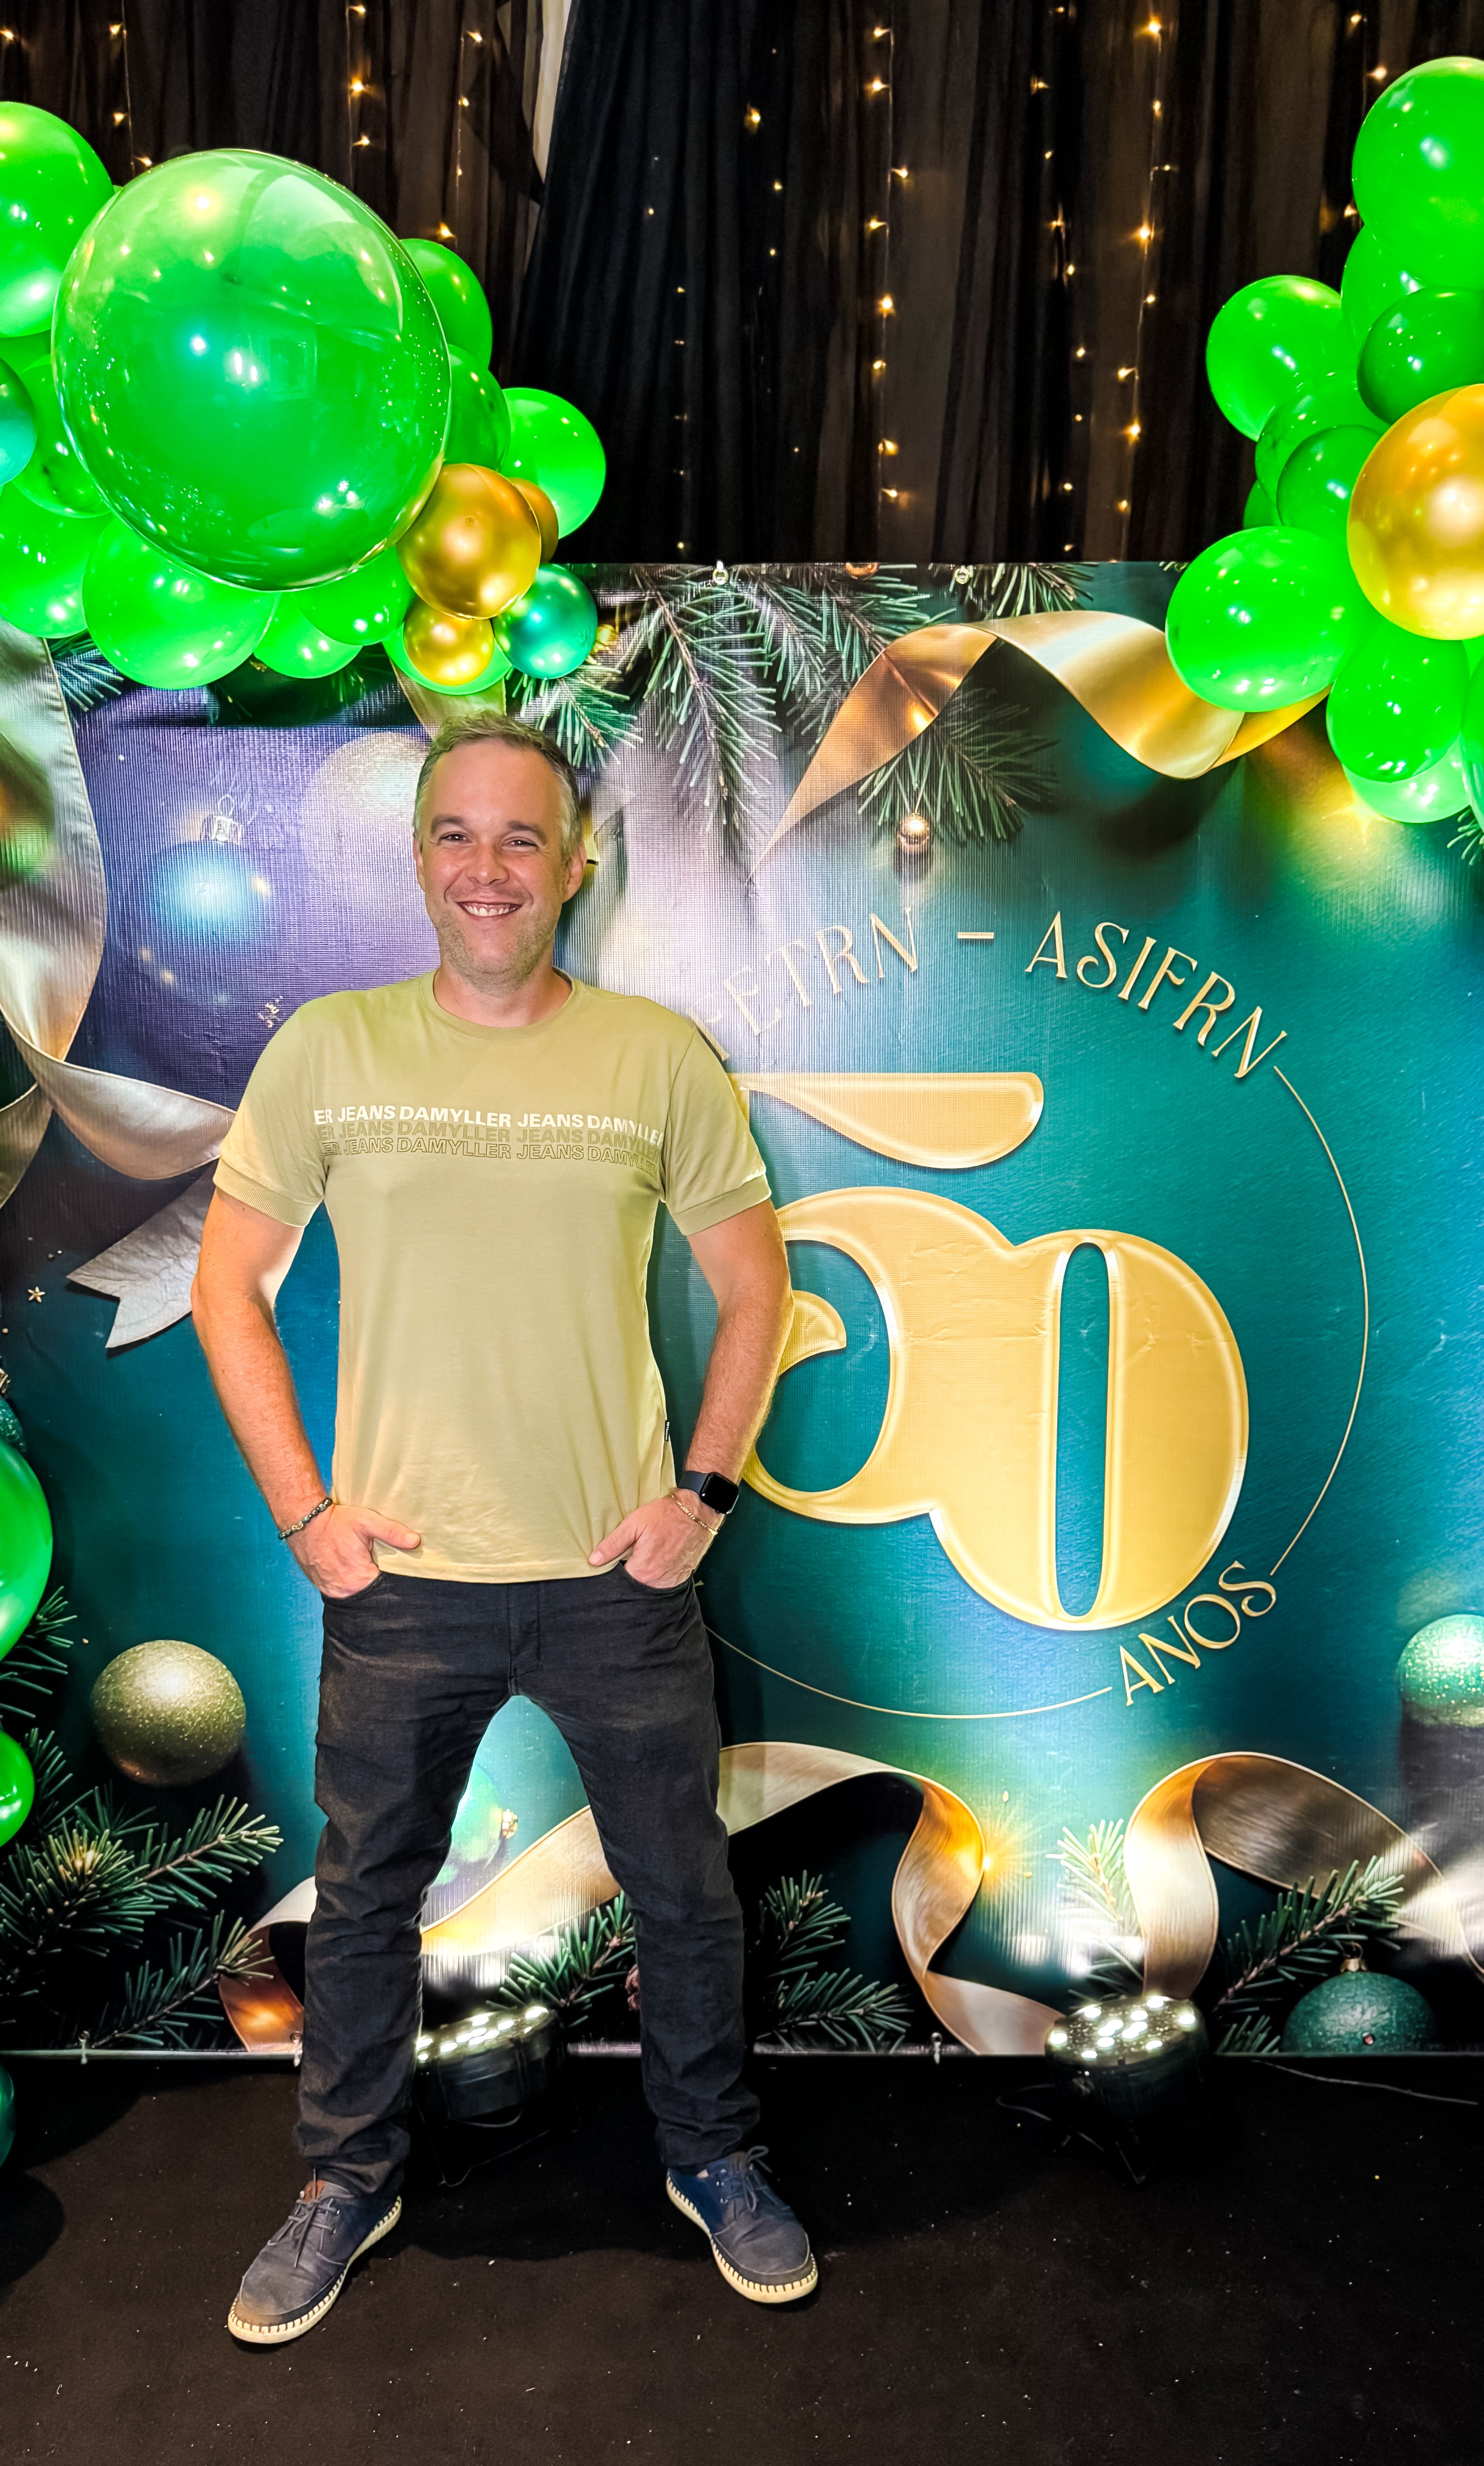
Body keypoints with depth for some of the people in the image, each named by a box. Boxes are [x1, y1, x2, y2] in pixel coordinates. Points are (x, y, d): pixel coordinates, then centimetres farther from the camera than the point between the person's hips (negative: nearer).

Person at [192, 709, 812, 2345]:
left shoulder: (658, 1055, -2)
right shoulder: (328, 1048, -2)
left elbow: (754, 1285, 4)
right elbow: (229, 1283, 3)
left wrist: (702, 1491, -3)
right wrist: (302, 1509, -4)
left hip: (617, 1573, 0)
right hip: (399, 1576, 1)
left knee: (684, 1892, 15)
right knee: (363, 1899, 18)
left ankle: (711, 2159, 42)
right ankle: (349, 2180, 44)